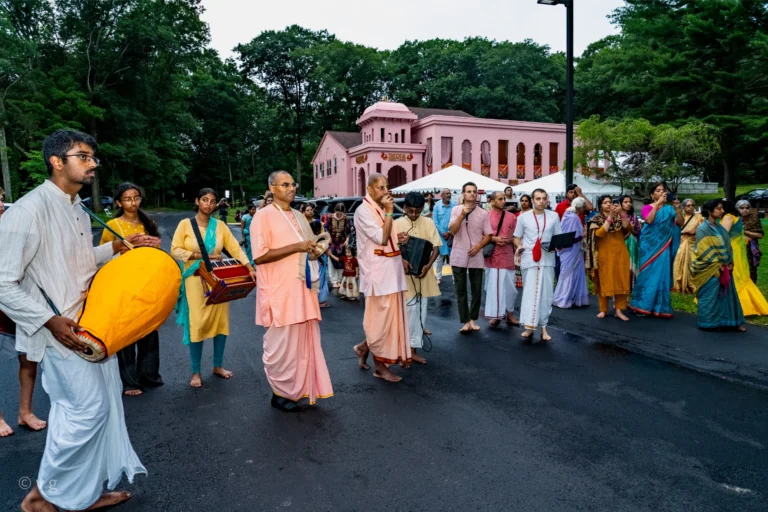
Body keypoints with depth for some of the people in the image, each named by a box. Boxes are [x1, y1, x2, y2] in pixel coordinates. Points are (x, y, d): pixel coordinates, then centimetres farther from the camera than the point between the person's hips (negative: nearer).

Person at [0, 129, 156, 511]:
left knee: (101, 405, 14)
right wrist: (50, 320, -23)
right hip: (61, 330, -9)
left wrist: (116, 248, 9)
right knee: (87, 408, -2)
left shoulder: (78, 210, 9)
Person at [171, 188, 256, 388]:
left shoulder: (220, 226, 5)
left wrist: (250, 268, -14)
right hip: (195, 280, -3)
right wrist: (201, 256, -15)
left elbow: (235, 249, -1)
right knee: (197, 324, -2)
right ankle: (195, 372, 11)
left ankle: (218, 366, 23)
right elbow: (175, 250, -6)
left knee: (221, 321, 7)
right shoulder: (185, 224, -1)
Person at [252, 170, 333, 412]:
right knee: (281, 345, 2)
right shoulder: (263, 216, -7)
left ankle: (300, 389, 25)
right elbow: (259, 256, -17)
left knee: (304, 341, 11)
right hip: (280, 292, -7)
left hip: (303, 289, 7)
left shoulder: (299, 217, 16)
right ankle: (280, 393, 18)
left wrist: (314, 251, 2)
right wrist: (296, 247, -19)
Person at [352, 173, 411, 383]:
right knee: (381, 316, -1)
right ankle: (380, 365, 13)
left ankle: (365, 347, 27)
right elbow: (381, 238, -20)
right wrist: (389, 212, -17)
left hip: (390, 267, 9)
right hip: (378, 270, -9)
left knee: (390, 315, 13)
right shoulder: (363, 211, -12)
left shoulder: (380, 209, 15)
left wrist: (397, 238, 7)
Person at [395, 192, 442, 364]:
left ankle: (413, 347, 20)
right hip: (404, 272, -3)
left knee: (420, 308, 8)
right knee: (411, 309, -1)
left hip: (422, 272, 3)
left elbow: (436, 247, 0)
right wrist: (401, 260, -22)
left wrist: (428, 265, -15)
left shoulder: (428, 223, 1)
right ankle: (411, 348, 9)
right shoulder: (397, 224, -4)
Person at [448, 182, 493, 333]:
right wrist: (462, 215, -18)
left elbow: (488, 235, 4)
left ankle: (473, 320, 21)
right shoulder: (456, 210, 2)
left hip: (476, 257, 1)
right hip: (459, 257, -1)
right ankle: (465, 321, 10)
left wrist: (479, 246, -13)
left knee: (476, 290, 7)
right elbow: (452, 230, -8)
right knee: (461, 291, 2)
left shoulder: (483, 213, 4)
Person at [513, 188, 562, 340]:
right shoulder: (523, 217, 2)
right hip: (529, 259, -1)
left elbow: (558, 237, 12)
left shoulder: (554, 216, 7)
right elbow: (517, 237, 7)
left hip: (547, 259, 2)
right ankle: (529, 325, 4)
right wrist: (519, 246, -13)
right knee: (530, 292, -1)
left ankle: (543, 327, 11)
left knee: (546, 293, 3)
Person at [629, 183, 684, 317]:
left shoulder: (669, 209, 8)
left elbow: (680, 223, -1)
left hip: (663, 246, 3)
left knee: (662, 274, 4)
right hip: (650, 245, -3)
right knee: (649, 273, -1)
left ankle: (659, 306, 12)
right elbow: (649, 220, -21)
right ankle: (642, 305, 6)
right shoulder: (647, 207, -1)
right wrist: (657, 204, -20)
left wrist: (678, 209, -13)